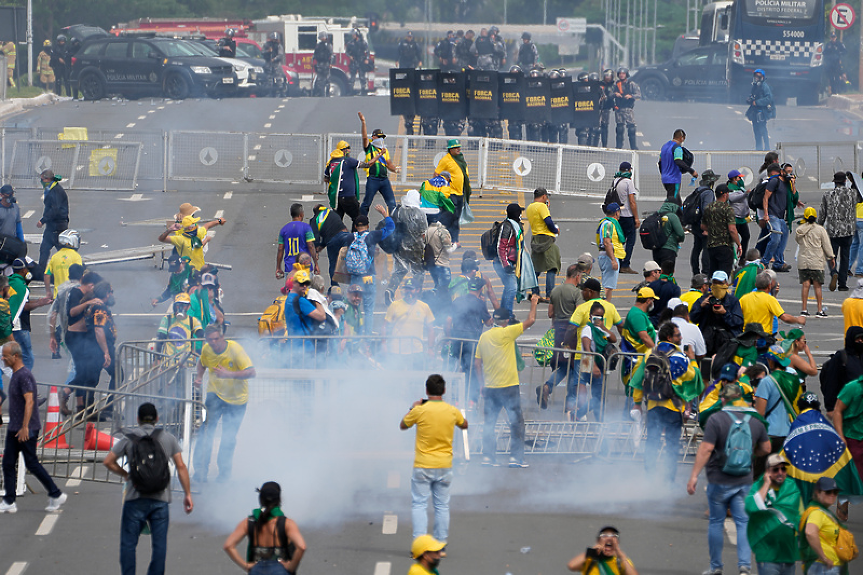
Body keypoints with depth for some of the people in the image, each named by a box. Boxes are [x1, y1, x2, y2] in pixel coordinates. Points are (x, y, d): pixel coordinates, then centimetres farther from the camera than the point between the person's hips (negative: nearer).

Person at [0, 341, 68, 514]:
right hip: (14, 428, 10)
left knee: (32, 464, -3)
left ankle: (56, 495, 8)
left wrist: (25, 427, -29)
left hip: (27, 429, -10)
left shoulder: (24, 375, -18)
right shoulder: (15, 375, 14)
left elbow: (29, 401, -26)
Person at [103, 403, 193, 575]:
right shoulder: (168, 439, 6)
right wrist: (187, 494, 6)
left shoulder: (129, 439, 3)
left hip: (135, 498, -1)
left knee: (128, 543, 4)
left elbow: (108, 462, -2)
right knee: (159, 544, 5)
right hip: (160, 499, 1)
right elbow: (181, 467, 2)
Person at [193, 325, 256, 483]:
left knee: (229, 436, 3)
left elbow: (251, 372, -28)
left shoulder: (235, 349, -22)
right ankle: (200, 469, -13)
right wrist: (199, 377, -1)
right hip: (215, 393, 2)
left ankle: (224, 471, 21)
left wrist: (229, 374, -40)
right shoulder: (206, 350, -7)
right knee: (207, 429, -15)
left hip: (236, 398, -2)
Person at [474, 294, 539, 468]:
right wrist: (534, 302, 7)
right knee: (516, 422, 2)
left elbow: (477, 363, 10)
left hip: (490, 388, 5)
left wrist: (483, 383, 19)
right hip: (508, 387, -5)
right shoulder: (506, 333, -10)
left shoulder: (484, 337, 7)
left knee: (489, 423, 10)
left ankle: (488, 456, 7)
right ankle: (516, 457, -1)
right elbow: (530, 320, -8)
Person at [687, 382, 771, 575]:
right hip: (744, 481, 3)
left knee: (716, 522, 9)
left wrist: (694, 475, -13)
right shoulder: (755, 421, 3)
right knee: (743, 522, 5)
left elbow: (706, 449, -16)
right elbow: (766, 448, 13)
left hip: (719, 481, -3)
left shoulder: (716, 419, -11)